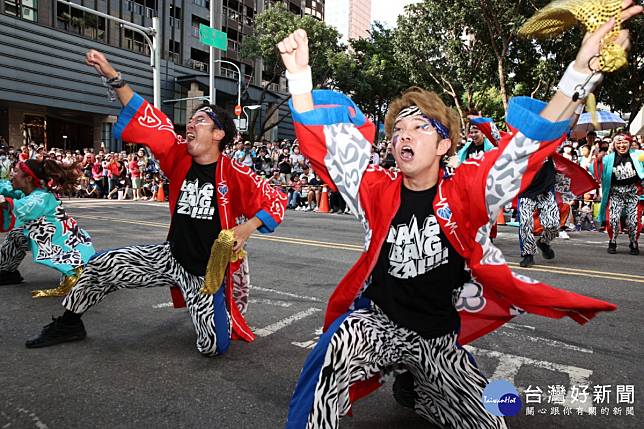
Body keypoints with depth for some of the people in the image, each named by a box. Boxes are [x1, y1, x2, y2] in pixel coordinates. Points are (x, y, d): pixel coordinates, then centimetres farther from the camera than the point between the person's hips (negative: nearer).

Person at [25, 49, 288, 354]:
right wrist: (113, 77, -9)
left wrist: (246, 229, -23)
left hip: (210, 273, -4)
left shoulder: (234, 175, -17)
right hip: (172, 258, 4)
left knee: (213, 348, -5)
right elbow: (147, 121, -6)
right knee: (103, 265, 1)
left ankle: (226, 310, 31)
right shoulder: (179, 157, -4)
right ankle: (69, 323, 26)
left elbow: (276, 200, -10)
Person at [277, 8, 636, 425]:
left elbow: (531, 143, -16)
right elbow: (322, 142, -11)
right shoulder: (379, 190, -7)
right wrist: (299, 73, -21)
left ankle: (419, 386, 37)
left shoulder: (467, 191, -10)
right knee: (340, 344, -33)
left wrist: (583, 67, -25)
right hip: (380, 322, -1)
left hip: (440, 337, 2)